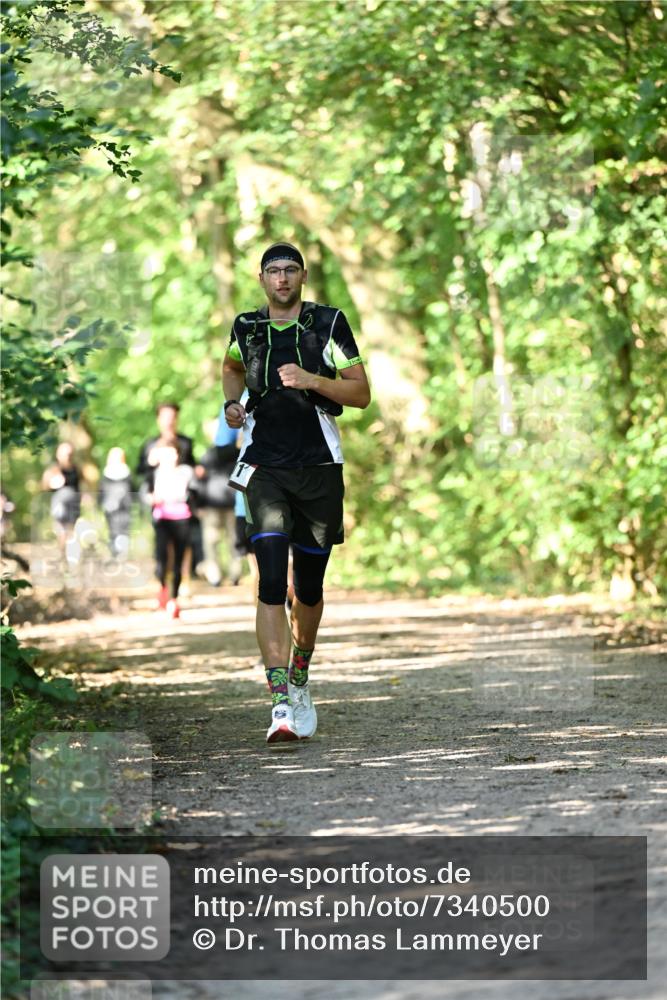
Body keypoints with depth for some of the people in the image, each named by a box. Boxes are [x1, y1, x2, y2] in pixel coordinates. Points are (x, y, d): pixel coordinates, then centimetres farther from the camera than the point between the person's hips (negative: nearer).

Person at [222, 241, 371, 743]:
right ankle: (281, 703, -23)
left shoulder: (330, 323, 0)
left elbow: (362, 393, -2)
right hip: (264, 468, 0)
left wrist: (314, 380, -17)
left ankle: (300, 679, 37)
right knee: (272, 581, -16)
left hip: (319, 467, 0)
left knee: (309, 586, 11)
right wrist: (232, 403, 10)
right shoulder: (246, 327, 6)